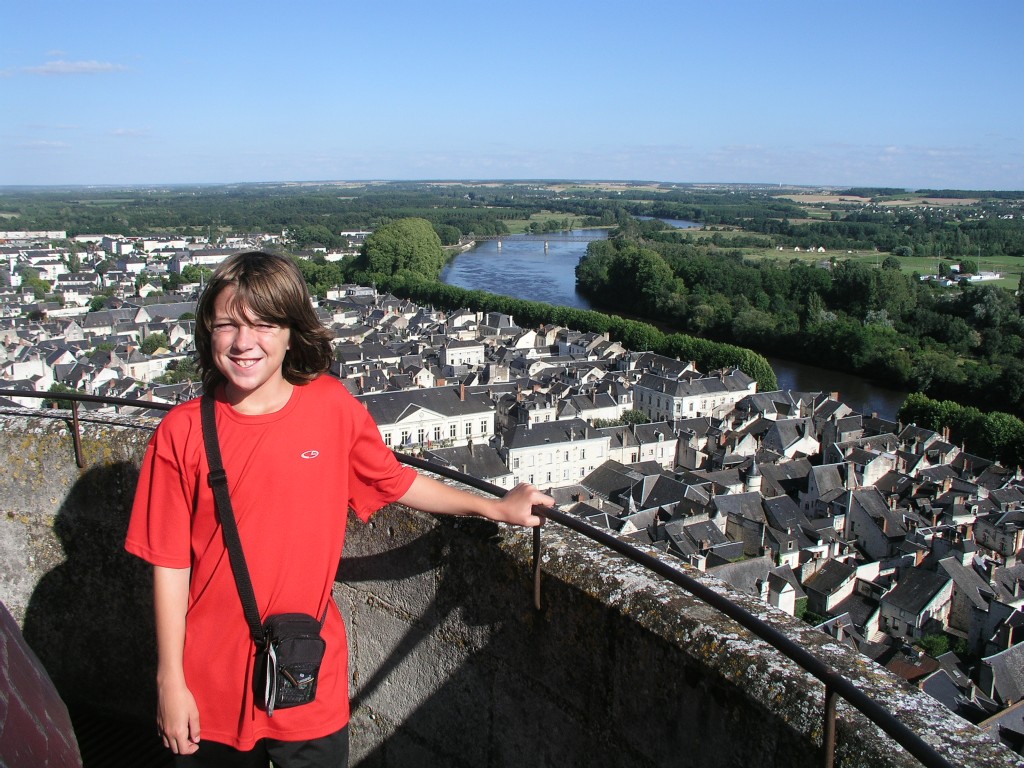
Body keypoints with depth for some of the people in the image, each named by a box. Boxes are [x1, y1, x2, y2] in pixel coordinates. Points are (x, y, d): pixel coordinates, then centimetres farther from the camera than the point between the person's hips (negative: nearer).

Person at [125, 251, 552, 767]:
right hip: (212, 682, 0)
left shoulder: (333, 408, -8)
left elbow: (395, 482, 7)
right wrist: (169, 682, -3)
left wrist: (495, 508, 13)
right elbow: (170, 566, -6)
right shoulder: (181, 434, -11)